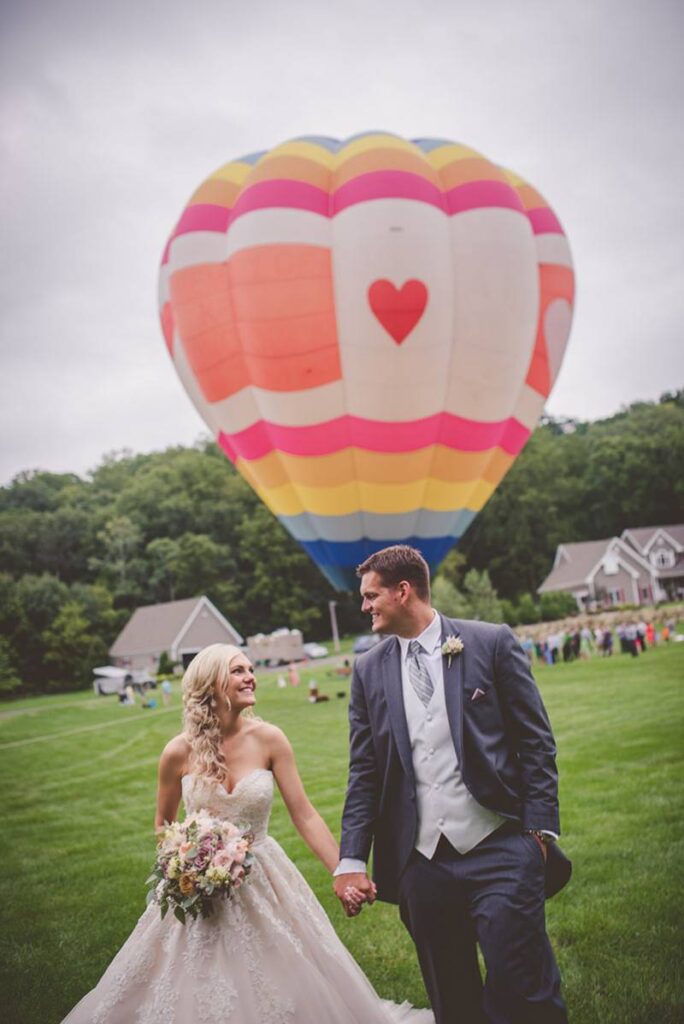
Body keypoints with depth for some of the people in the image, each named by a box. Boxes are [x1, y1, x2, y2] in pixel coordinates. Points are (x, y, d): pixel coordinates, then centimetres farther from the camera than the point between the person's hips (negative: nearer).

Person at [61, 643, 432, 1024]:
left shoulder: (268, 739, -11)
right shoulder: (180, 752, -11)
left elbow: (305, 815, -11)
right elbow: (164, 823, 6)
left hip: (265, 881, 0)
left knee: (278, 991, 8)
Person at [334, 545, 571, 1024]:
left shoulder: (492, 643, 0)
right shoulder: (369, 670, 9)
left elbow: (536, 742, 1)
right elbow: (364, 772, 10)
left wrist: (540, 830, -6)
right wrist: (351, 858, 3)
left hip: (499, 848, -3)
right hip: (421, 860, 3)